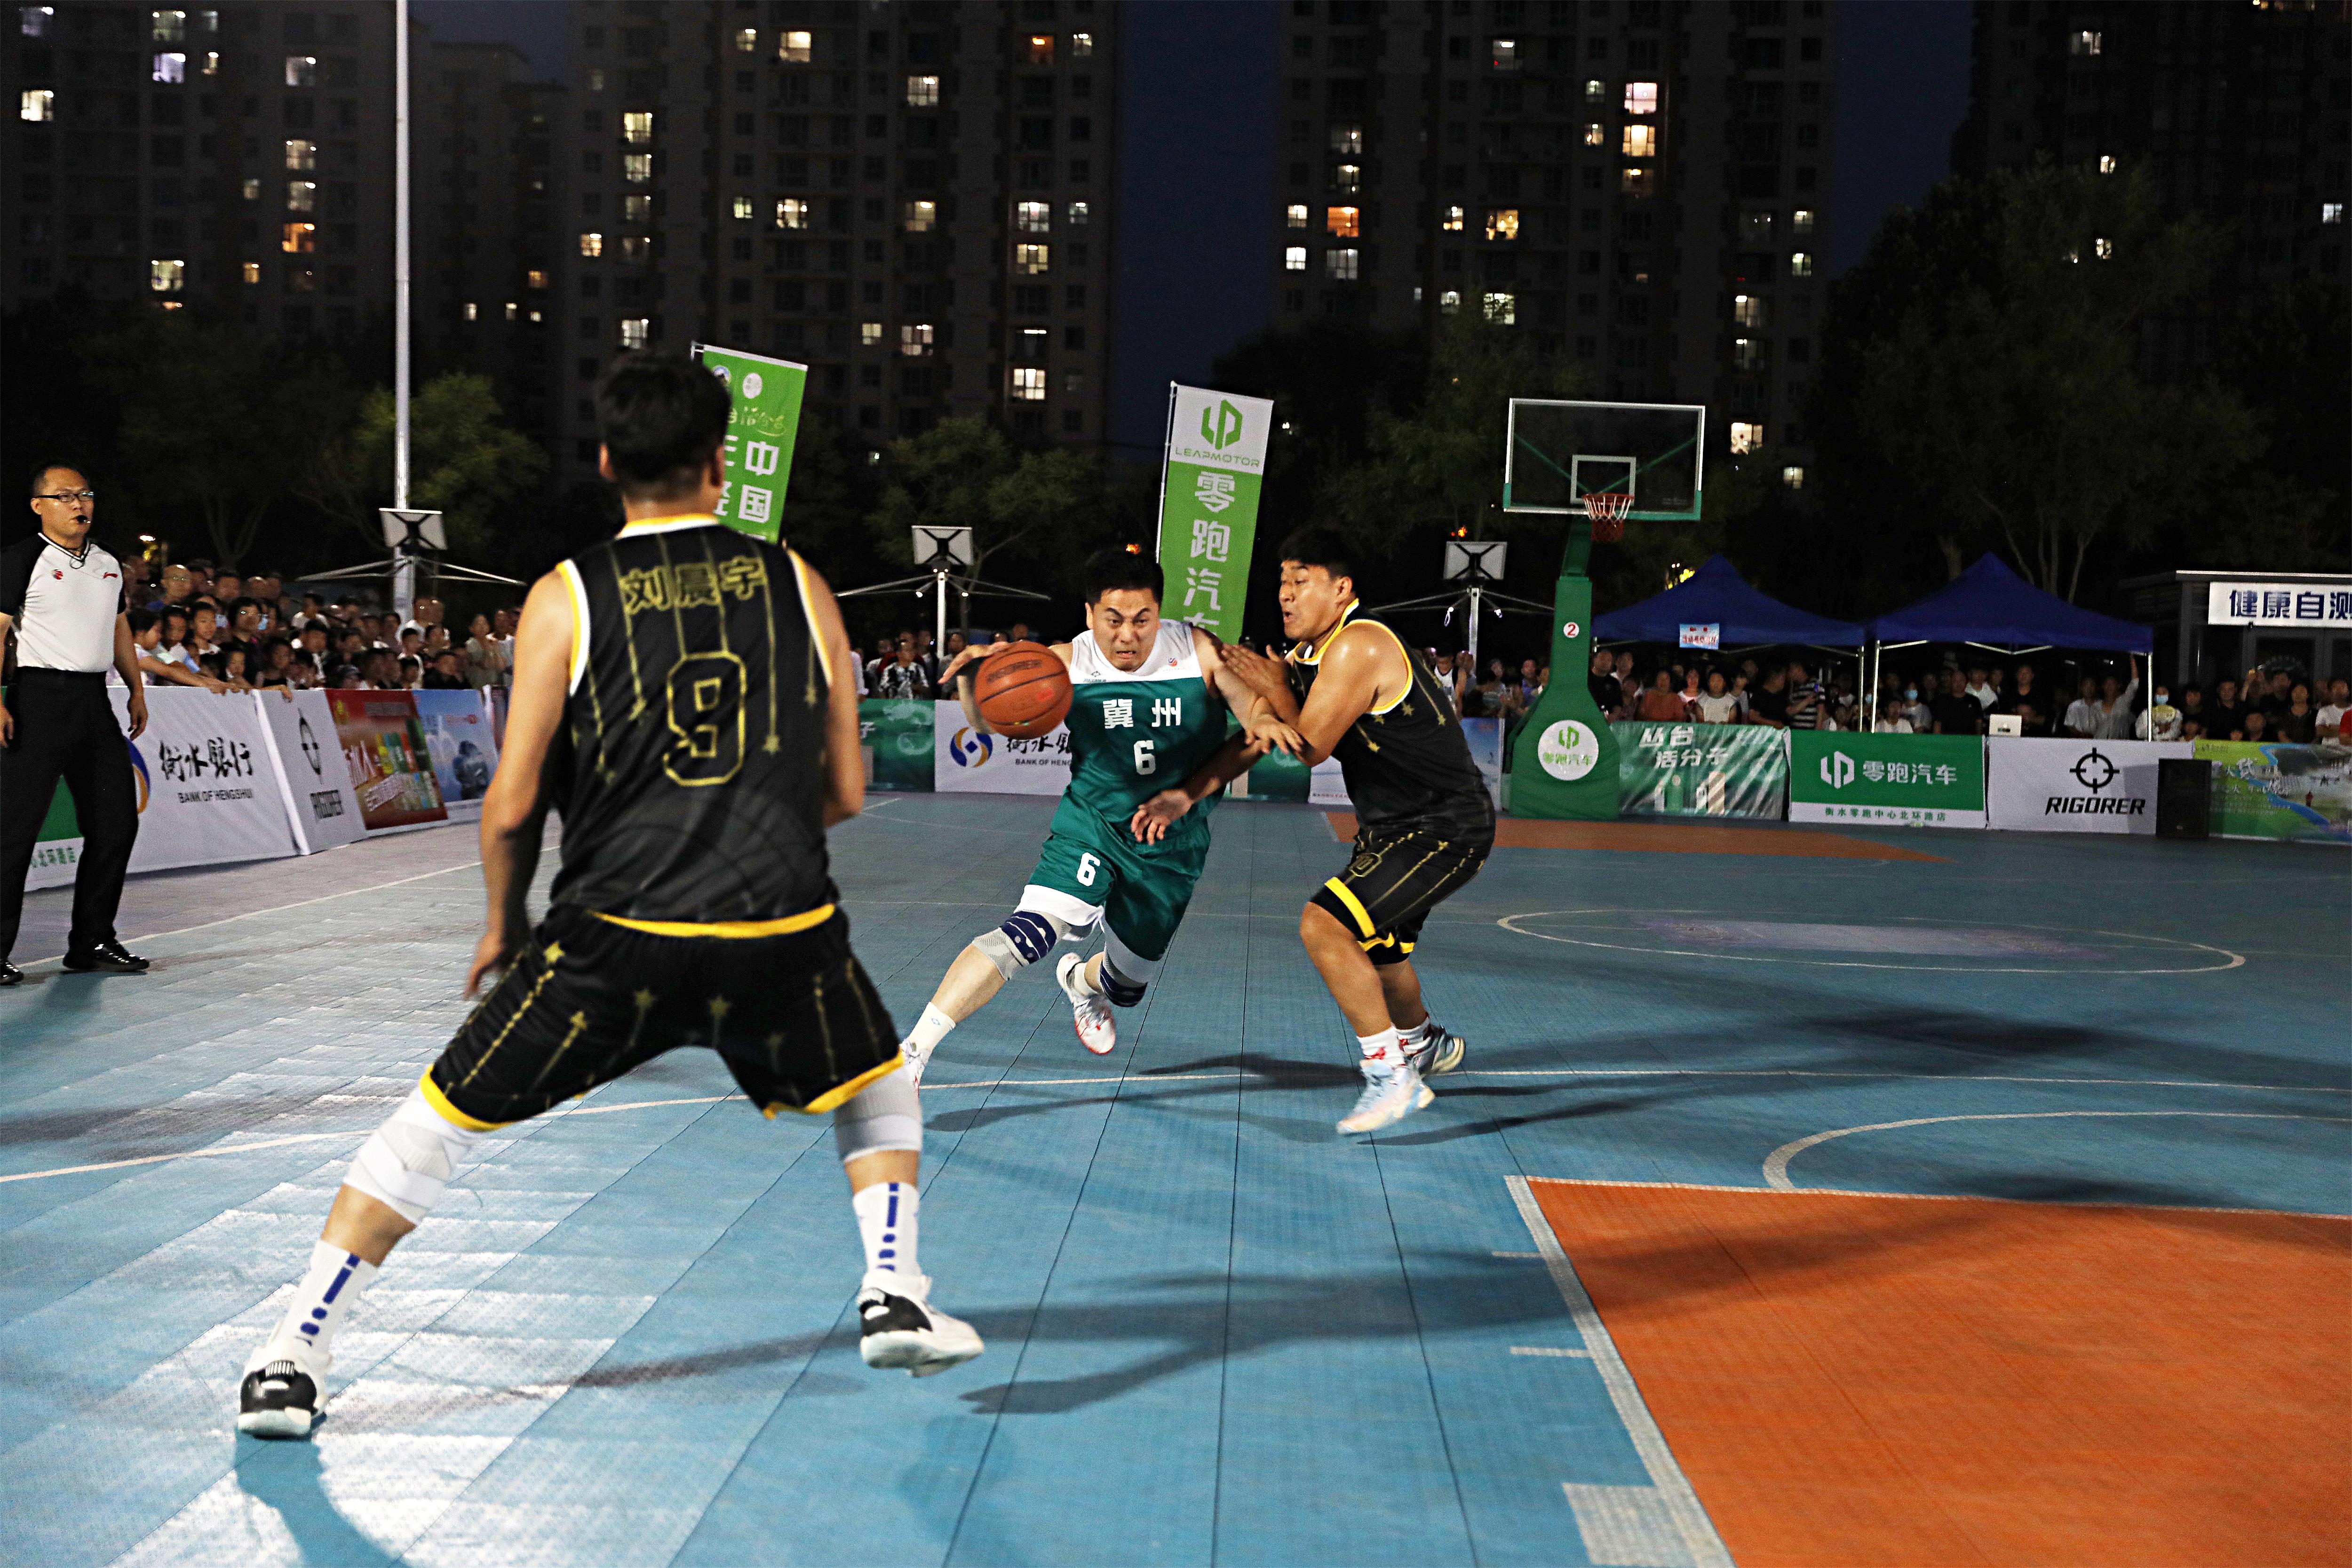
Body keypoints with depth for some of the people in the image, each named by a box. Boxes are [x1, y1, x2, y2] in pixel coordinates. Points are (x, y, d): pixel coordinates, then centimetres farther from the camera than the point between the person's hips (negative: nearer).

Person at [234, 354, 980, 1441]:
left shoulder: (567, 597, 3)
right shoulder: (797, 584, 9)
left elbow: (512, 809, 0)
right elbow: (845, 794, 12)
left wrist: (503, 927, 18)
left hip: (614, 935, -1)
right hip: (784, 931, 1)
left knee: (436, 1124, 15)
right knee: (878, 1087, 30)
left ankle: (291, 1361, 15)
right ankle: (895, 1300, 19)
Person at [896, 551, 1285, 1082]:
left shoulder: (1200, 653, -13)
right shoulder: (1067, 663, -12)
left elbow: (1262, 726, -9)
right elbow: (988, 723, -11)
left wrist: (1188, 793, -22)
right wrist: (971, 676, -34)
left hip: (1172, 845, 2)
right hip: (1090, 824, -2)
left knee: (1127, 986, 16)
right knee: (1030, 930, -29)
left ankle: (1080, 980, 55)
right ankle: (914, 1048, -30)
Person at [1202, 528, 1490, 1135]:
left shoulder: (1359, 647, -22)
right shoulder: (1307, 655, 8)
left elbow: (1308, 748, -22)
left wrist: (1276, 690, -8)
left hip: (1446, 829, -10)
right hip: (1394, 827, 10)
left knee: (1326, 925, -23)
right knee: (1370, 947, 27)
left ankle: (1393, 1076, -15)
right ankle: (1428, 1045, 55)